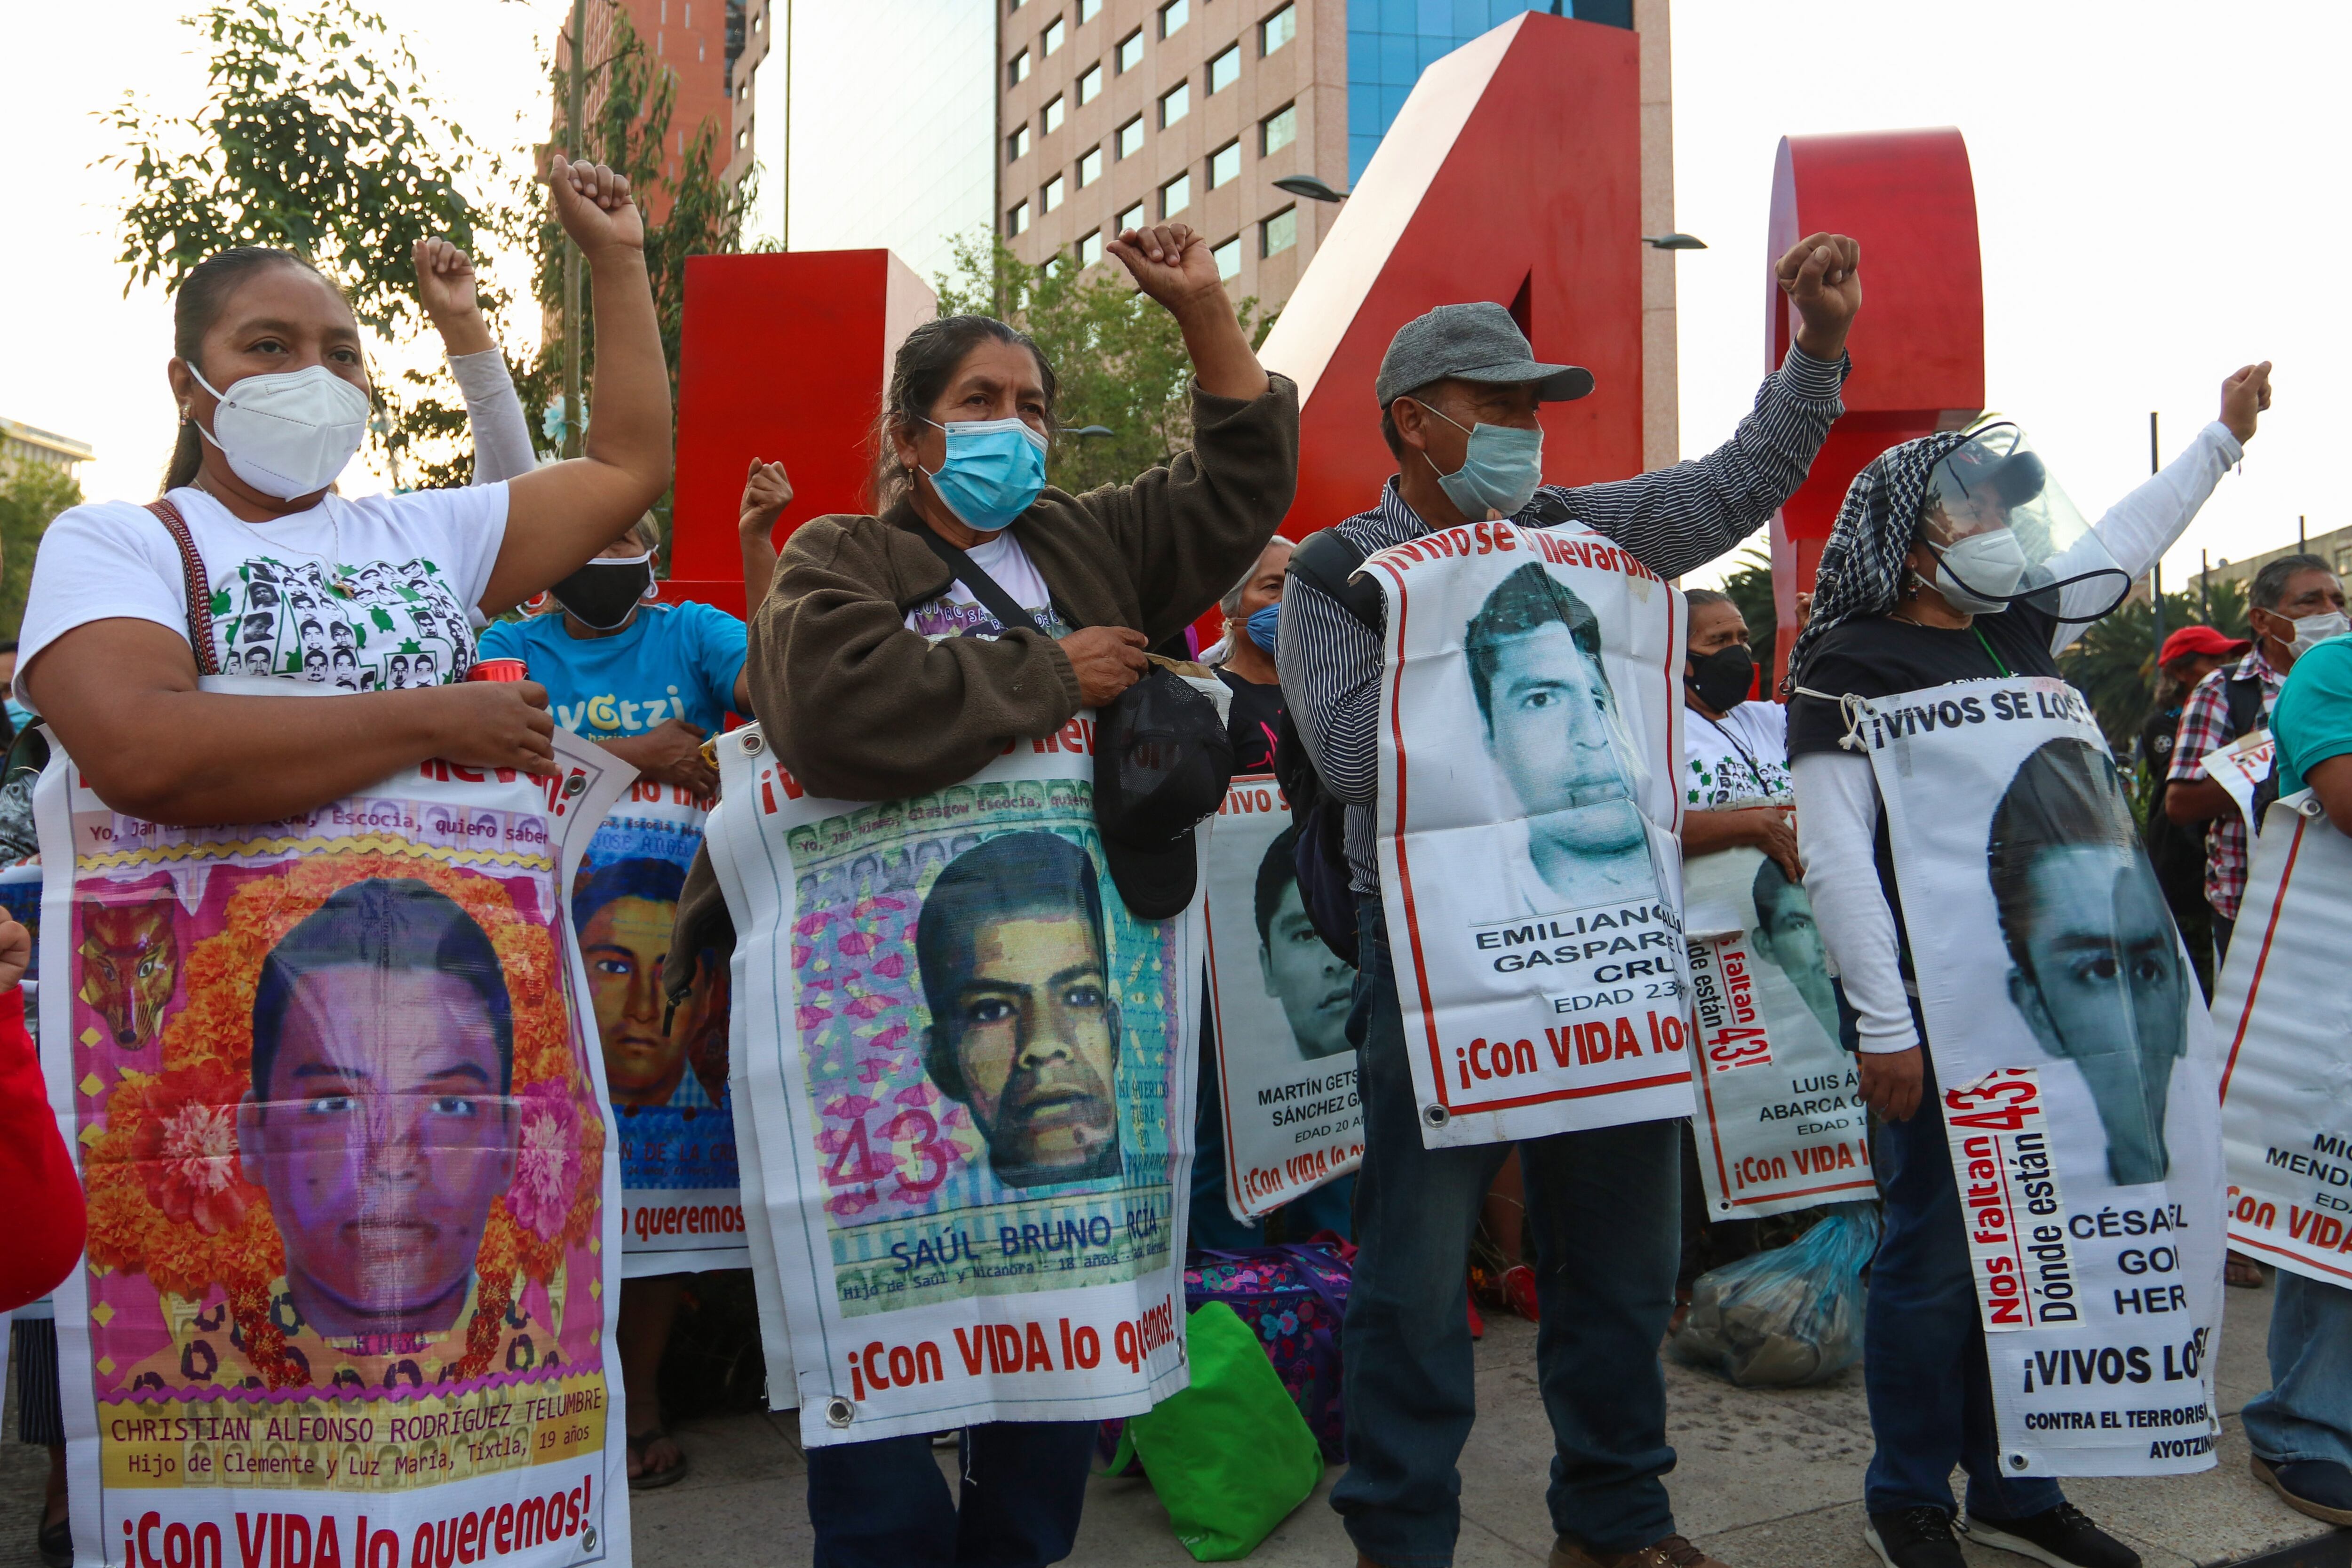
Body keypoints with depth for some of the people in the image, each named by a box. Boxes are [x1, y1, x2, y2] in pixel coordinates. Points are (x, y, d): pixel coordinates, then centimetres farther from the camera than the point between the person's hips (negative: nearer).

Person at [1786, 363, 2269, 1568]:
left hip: (2045, 993, 7)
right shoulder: (1848, 665, -8)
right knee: (1936, 1255, 0)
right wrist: (1883, 1027, -17)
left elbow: (2123, 541, 31)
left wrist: (2222, 436, 38)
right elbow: (1833, 860, -13)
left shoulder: (2018, 628, 12)